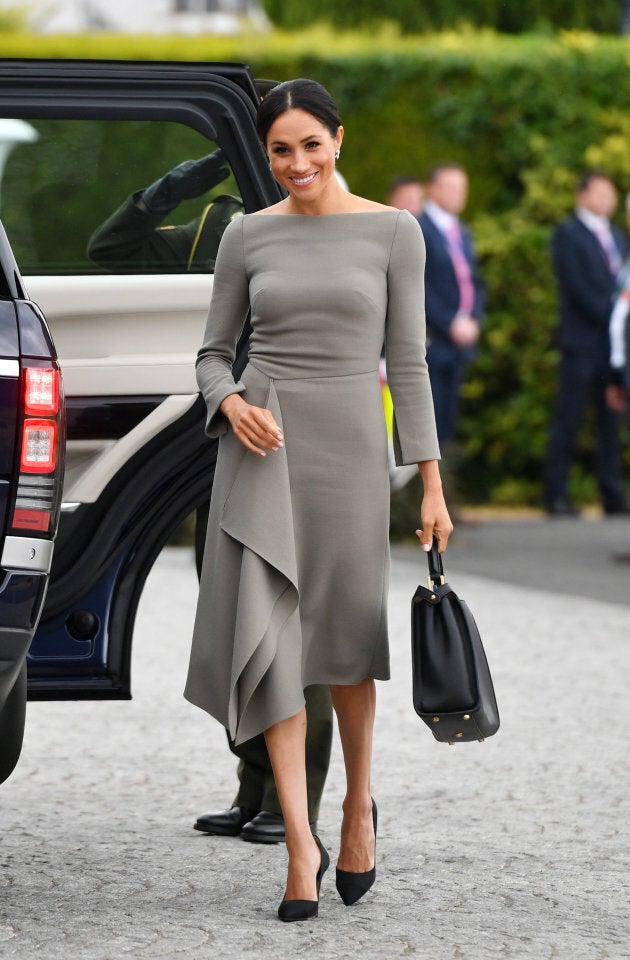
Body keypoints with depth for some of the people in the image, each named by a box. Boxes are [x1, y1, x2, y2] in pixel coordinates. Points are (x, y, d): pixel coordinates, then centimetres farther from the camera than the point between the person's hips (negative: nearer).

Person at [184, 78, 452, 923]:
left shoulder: (392, 232, 0)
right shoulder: (247, 236, 4)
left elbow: (408, 361, 1)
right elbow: (213, 351, 10)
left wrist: (431, 485, -2)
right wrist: (232, 402, -13)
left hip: (350, 442, 0)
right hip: (262, 445, 1)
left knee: (347, 634, 10)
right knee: (265, 631, -9)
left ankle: (359, 804, 36)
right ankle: (301, 845, -6)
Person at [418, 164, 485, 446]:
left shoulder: (462, 233, 17)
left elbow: (474, 283, 18)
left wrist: (472, 321, 1)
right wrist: (450, 325, -15)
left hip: (458, 340, 8)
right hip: (431, 342, -8)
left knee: (446, 423, 7)